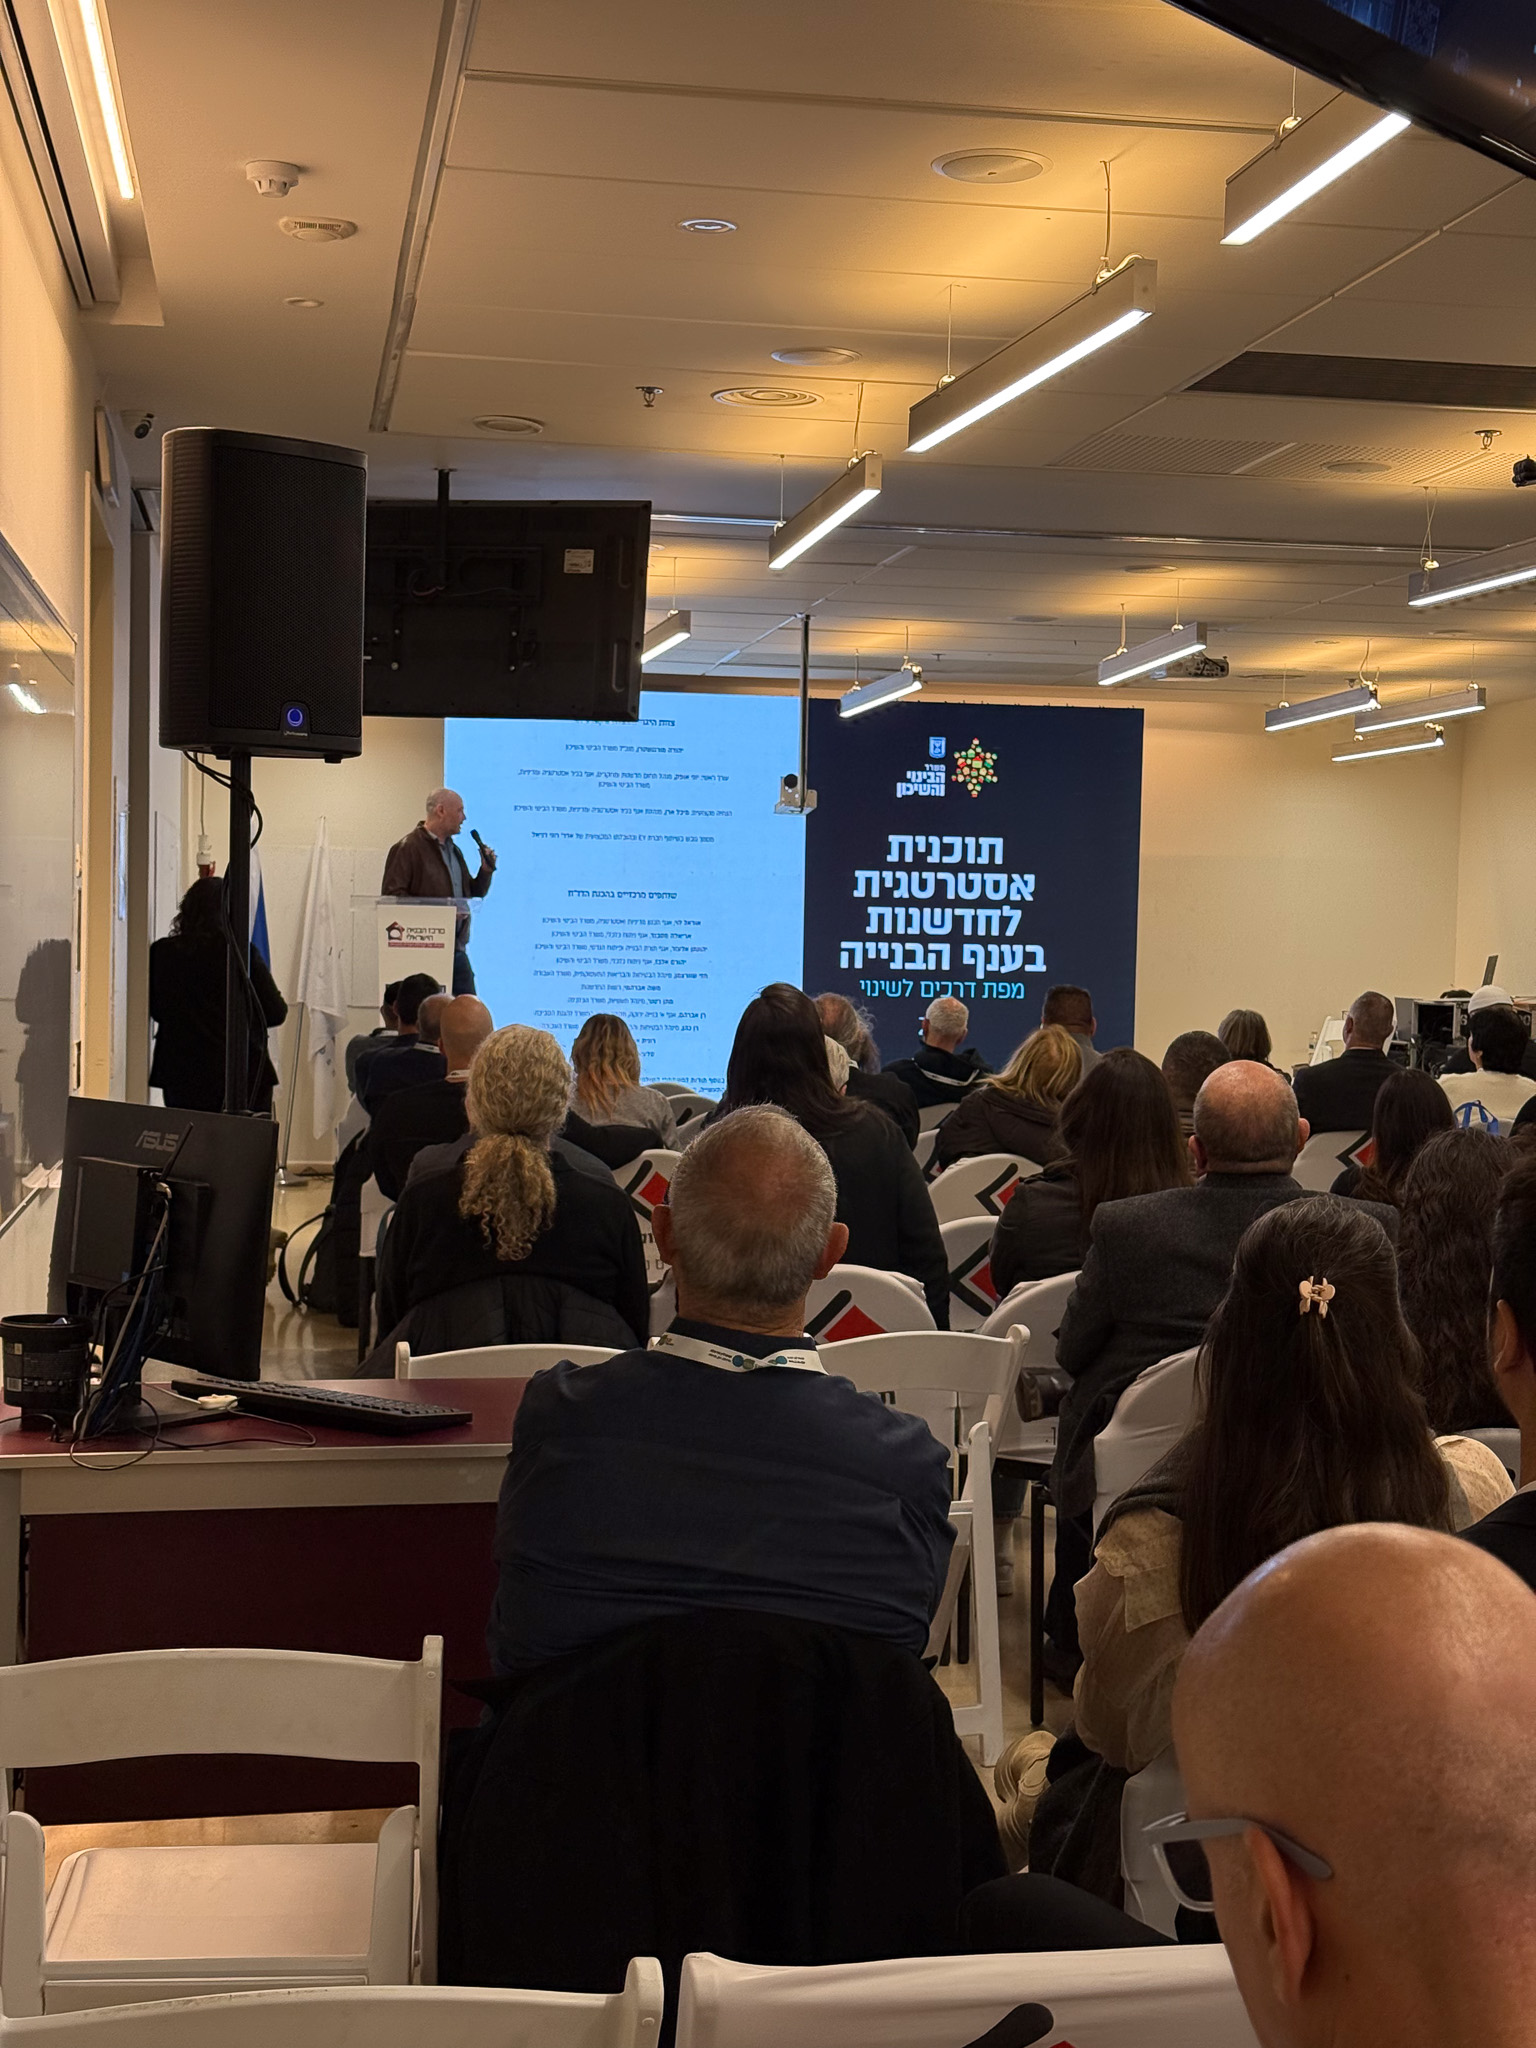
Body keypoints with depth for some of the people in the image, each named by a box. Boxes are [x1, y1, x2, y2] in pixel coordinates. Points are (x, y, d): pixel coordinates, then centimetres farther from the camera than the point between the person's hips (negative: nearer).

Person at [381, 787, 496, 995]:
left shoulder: (453, 850, 20)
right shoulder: (408, 847, -7)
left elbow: (473, 893, 25)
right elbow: (391, 895, -15)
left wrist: (486, 870, 6)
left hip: (457, 950, 8)